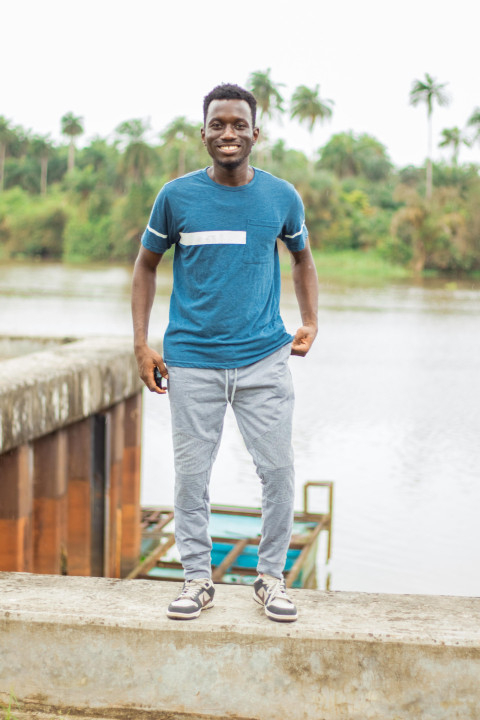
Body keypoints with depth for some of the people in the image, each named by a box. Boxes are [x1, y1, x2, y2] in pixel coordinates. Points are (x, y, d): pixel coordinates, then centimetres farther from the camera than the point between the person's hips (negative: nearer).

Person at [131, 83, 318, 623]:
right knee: (191, 474, 4)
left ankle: (271, 577, 18)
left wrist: (310, 322, 5)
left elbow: (302, 259, 19)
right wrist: (141, 344, 2)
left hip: (264, 359, 1)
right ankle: (197, 579, 20)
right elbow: (146, 265, 10)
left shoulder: (282, 197, 2)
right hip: (192, 360, -1)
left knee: (278, 470, 1)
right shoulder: (177, 196, -1)